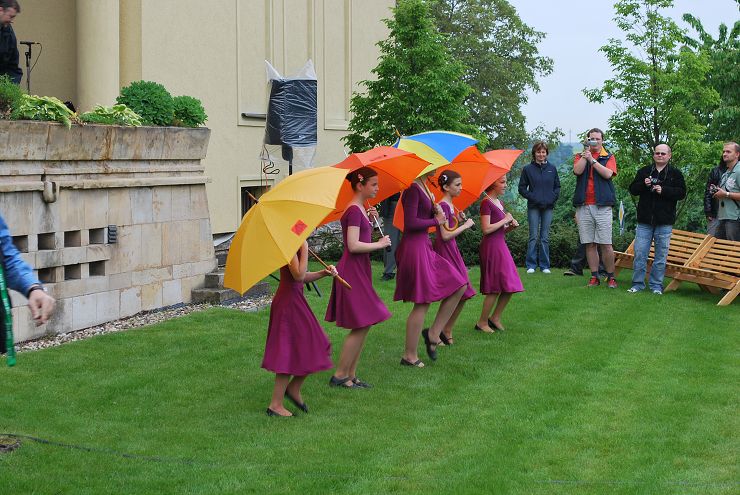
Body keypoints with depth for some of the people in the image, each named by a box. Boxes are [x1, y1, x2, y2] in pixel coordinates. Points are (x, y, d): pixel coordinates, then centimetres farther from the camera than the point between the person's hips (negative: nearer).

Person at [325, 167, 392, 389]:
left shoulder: (359, 209, 14)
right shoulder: (354, 210, -15)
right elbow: (353, 245, -22)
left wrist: (369, 220, 6)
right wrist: (380, 244, -11)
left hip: (360, 271, 10)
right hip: (352, 271, -10)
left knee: (363, 326, 11)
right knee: (361, 325, -7)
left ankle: (351, 375, 16)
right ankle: (339, 375, 0)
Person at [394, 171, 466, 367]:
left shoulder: (424, 188, 13)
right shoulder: (413, 189, -16)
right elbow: (411, 223, -22)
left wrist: (435, 211, -3)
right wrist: (436, 220, -9)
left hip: (425, 247, 10)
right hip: (414, 248, -10)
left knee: (459, 287, 8)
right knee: (422, 303, -4)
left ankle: (433, 333, 13)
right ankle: (410, 356, 6)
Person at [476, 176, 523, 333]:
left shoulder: (499, 203, 15)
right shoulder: (486, 203, -12)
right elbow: (486, 229, -20)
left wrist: (511, 226, 2)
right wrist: (505, 220, -12)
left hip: (501, 244, 9)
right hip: (491, 246, -9)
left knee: (509, 287, 7)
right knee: (495, 289, -6)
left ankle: (495, 317, 18)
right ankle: (482, 322, 4)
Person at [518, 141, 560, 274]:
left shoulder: (552, 169, 7)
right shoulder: (528, 169, 1)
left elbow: (557, 186, 13)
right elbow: (522, 188, 4)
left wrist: (553, 198, -4)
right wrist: (532, 197, -8)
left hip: (548, 207, 2)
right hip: (533, 207, -2)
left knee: (545, 237, 6)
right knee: (534, 237, -1)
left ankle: (545, 265, 11)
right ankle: (531, 265, 5)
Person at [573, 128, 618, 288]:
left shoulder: (609, 157, 9)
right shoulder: (580, 156, 14)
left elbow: (608, 173, -10)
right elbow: (577, 170, -7)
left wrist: (592, 159, -11)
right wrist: (586, 153, -6)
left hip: (602, 206, -2)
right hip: (583, 206, 2)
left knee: (606, 244, -6)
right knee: (589, 244, 4)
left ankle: (611, 276, 3)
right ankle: (594, 277, 9)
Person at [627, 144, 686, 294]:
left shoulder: (675, 173, 5)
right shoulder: (644, 172, 12)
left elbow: (681, 193, -4)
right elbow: (632, 190, 9)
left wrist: (664, 190, -16)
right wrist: (643, 185, -10)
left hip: (664, 223, -1)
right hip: (644, 221, 1)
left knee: (661, 256, 3)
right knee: (639, 254, -1)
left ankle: (656, 286, 11)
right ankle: (637, 284, 8)